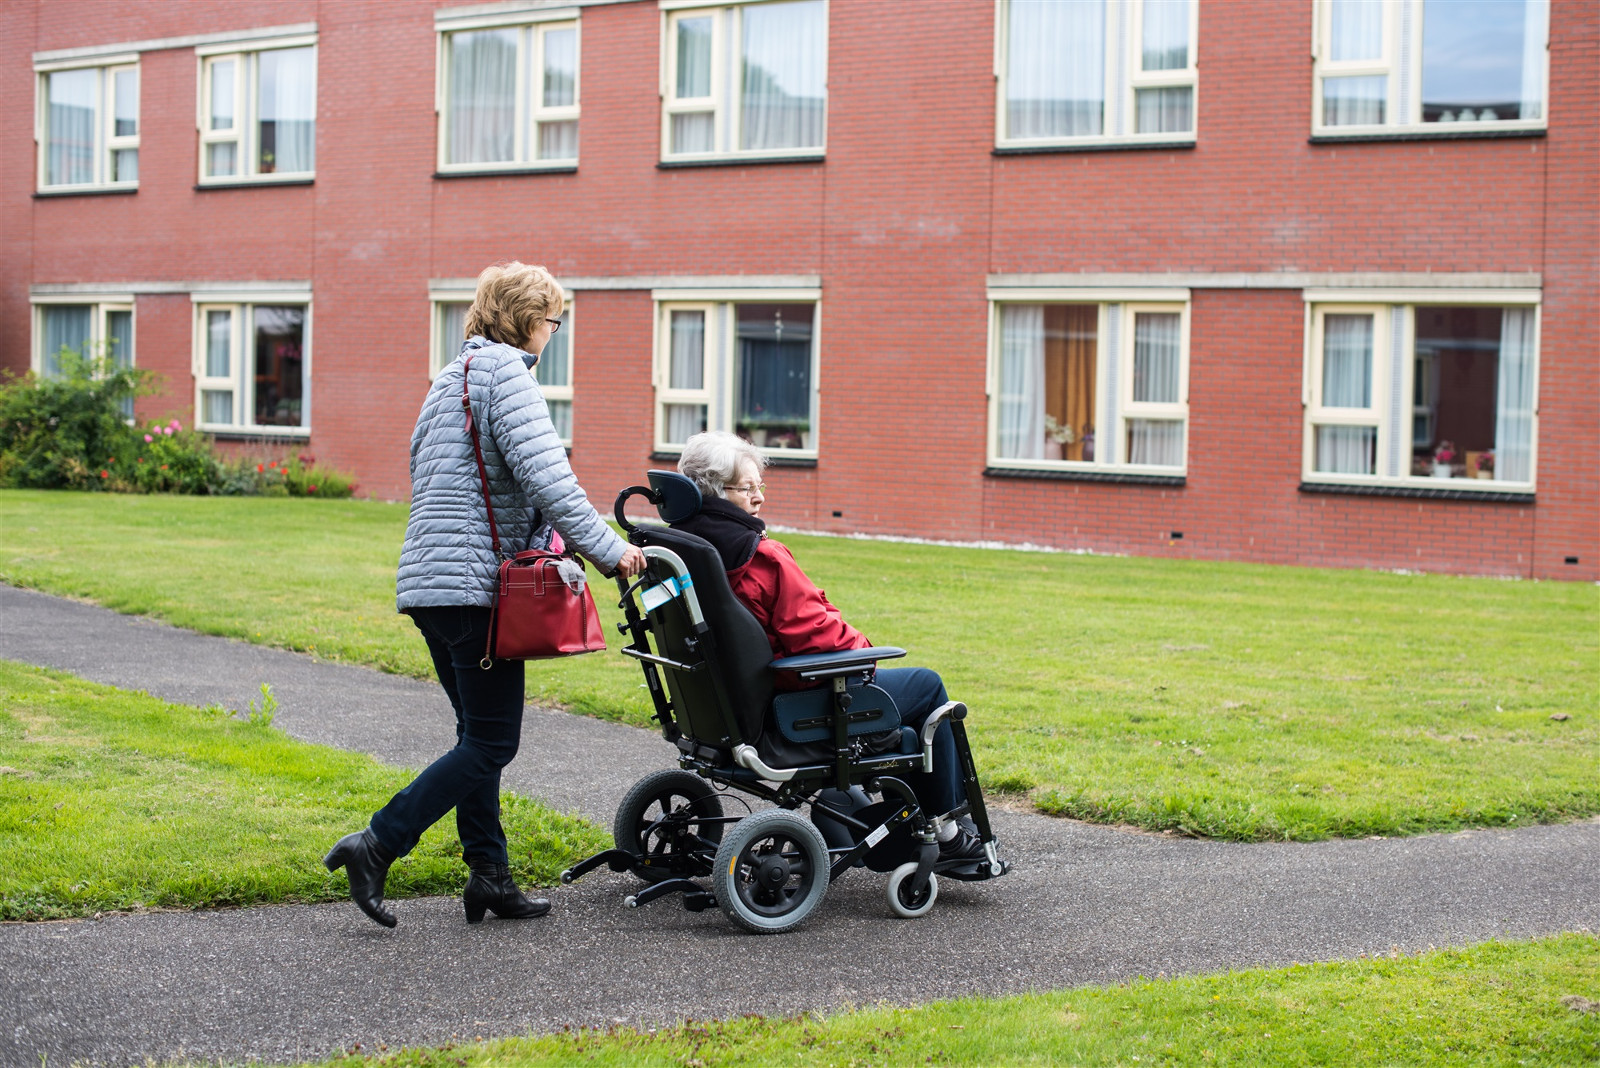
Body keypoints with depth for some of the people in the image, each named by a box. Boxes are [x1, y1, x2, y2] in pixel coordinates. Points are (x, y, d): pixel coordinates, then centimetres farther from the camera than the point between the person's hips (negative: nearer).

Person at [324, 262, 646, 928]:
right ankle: (376, 846, -10)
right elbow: (546, 475, -19)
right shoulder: (506, 373, -8)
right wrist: (606, 549, -14)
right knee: (491, 744, -6)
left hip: (428, 583, 10)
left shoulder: (450, 378, 22)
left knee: (480, 735, 13)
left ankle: (489, 875, 14)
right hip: (476, 581, -10)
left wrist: (535, 537, 21)